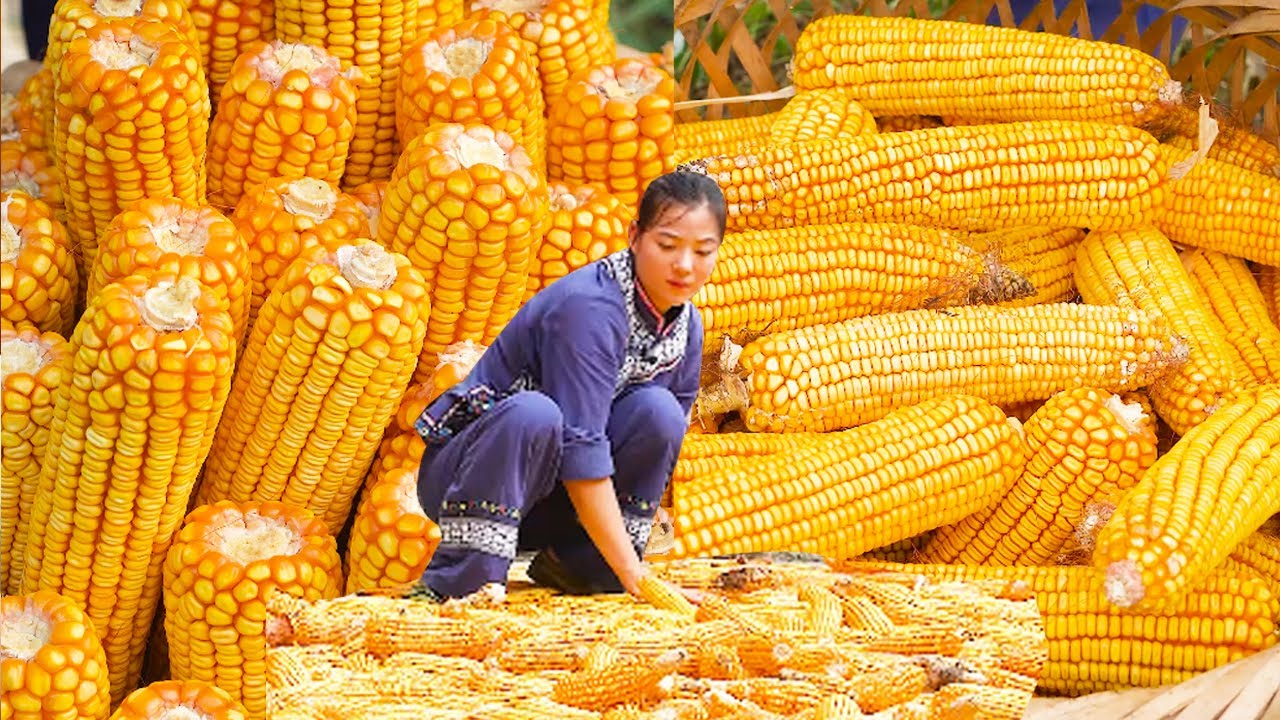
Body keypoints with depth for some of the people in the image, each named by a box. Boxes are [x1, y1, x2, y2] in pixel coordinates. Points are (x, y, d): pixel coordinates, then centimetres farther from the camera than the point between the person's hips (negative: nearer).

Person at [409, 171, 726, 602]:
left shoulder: (686, 327, 0)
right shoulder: (589, 308, -25)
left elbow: (665, 441, 4)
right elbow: (581, 453, -30)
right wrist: (633, 574, -33)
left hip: (549, 505, 6)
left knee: (657, 409, -16)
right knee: (533, 414, -37)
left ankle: (575, 566, -6)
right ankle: (459, 580, -29)